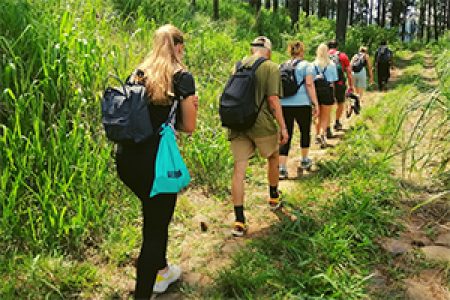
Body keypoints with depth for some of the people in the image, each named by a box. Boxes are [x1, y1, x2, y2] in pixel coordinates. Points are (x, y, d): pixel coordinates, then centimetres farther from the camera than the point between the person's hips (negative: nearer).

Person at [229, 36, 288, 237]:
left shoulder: (239, 65, 10)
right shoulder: (271, 67, -5)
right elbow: (273, 100, -13)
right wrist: (283, 127, -7)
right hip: (262, 123, -3)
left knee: (239, 169, 1)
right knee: (273, 158, 24)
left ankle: (239, 221, 0)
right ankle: (274, 198, 42)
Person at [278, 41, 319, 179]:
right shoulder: (305, 65, 0)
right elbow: (309, 85, -8)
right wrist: (315, 104, -4)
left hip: (284, 105, 3)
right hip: (302, 104, -3)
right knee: (305, 132, 19)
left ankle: (282, 168, -4)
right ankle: (304, 160, 34)